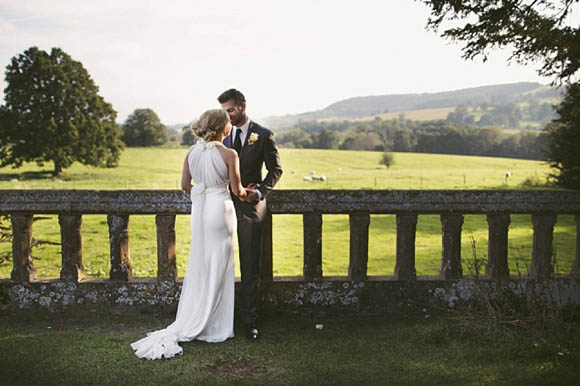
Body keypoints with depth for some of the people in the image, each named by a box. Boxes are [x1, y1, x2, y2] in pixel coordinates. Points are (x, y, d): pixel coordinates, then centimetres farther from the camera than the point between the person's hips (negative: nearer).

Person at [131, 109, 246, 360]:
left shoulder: (192, 152, 2)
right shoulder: (229, 154, -13)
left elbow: (185, 185, 9)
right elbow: (236, 190, -8)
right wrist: (246, 193, 14)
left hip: (198, 210, 5)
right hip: (221, 209, -5)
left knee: (198, 266, 15)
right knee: (218, 268, 5)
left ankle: (190, 323, 21)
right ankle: (214, 327, 12)